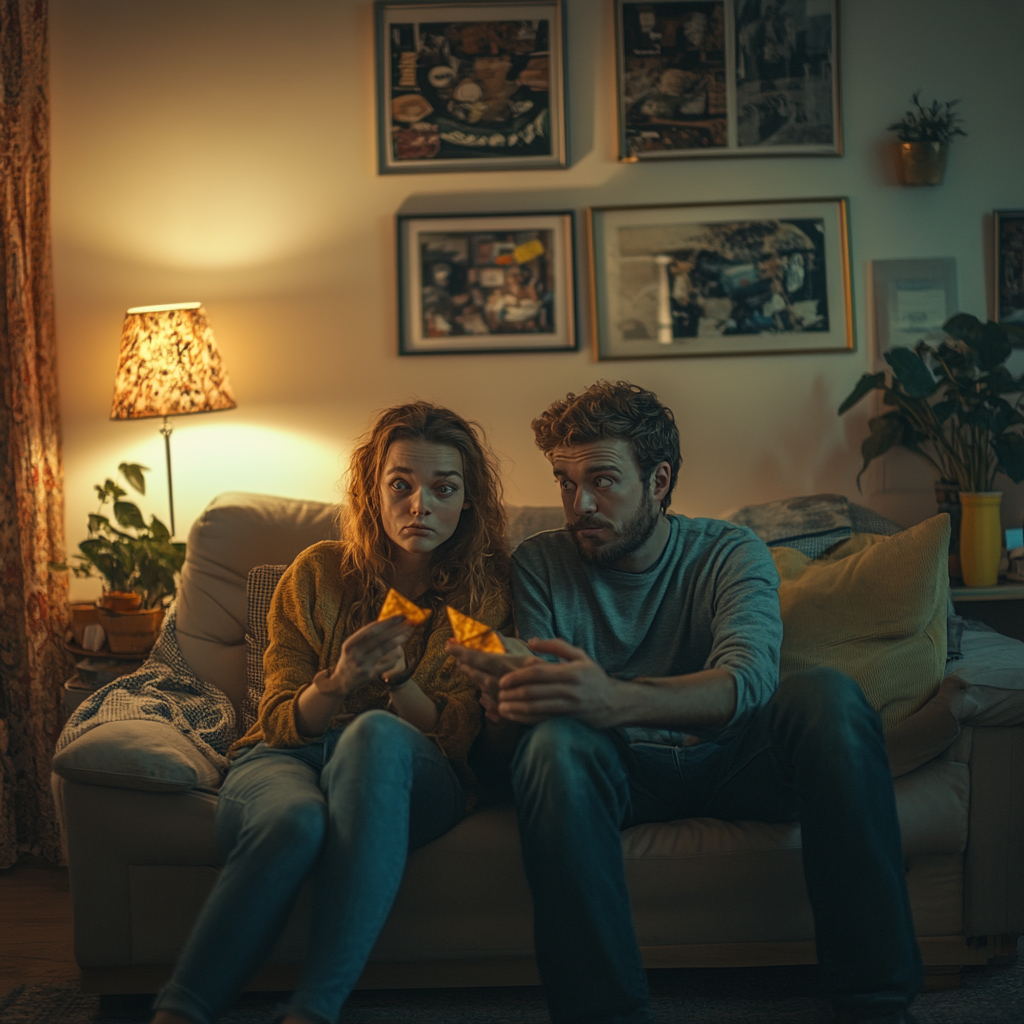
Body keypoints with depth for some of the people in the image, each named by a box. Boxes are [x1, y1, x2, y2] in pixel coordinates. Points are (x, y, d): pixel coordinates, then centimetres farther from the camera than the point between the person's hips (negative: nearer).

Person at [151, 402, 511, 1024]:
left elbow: (457, 739, -1)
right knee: (296, 820, -40)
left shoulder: (484, 591, 6)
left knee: (376, 732, -39)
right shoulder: (319, 574, 6)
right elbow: (281, 721, 3)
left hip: (412, 782, 0)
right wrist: (339, 681, -20)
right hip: (286, 760, 0)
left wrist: (397, 676, -22)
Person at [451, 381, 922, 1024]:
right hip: (618, 774, 0)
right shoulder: (539, 565, 5)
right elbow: (541, 700, -7)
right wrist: (514, 692, -35)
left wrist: (616, 700, -41)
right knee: (558, 737, -34)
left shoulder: (732, 553, 1)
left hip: (725, 764, 0)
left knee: (827, 694, -29)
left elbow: (748, 681, -20)